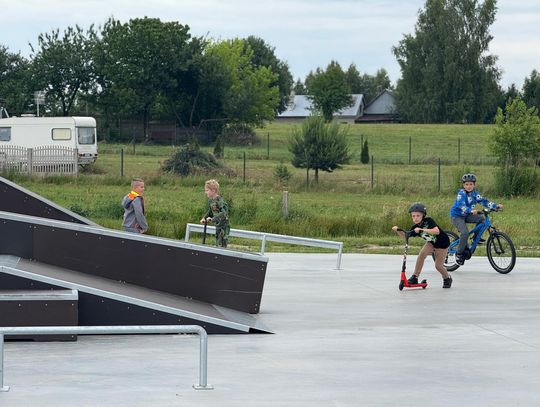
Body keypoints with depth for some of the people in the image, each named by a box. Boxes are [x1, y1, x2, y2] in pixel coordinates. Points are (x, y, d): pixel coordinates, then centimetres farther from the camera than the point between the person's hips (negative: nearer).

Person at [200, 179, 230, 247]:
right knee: (217, 245, 13)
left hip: (224, 227, -9)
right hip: (218, 226, 9)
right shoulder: (211, 200, 6)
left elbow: (224, 213, -30)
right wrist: (204, 218, 3)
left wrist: (212, 219, -33)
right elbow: (210, 211, 20)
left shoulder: (220, 200, -21)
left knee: (222, 245, -9)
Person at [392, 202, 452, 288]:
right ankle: (415, 277, -18)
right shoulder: (415, 227, -10)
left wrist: (422, 230, -47)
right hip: (431, 243, 5)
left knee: (438, 265, -5)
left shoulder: (428, 221, -27)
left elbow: (437, 231, -40)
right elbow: (406, 235, -5)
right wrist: (398, 231, -25)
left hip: (442, 244, -5)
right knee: (421, 254, -24)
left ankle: (447, 278, 26)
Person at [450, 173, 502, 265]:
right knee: (465, 233, -26)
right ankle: (459, 254, -12)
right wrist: (471, 211, -54)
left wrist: (496, 206, -22)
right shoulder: (461, 193, -20)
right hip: (457, 216, -7)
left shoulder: (474, 193, -1)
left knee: (481, 218, -12)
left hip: (466, 216, 7)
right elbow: (461, 205, -36)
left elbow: (483, 201, -9)